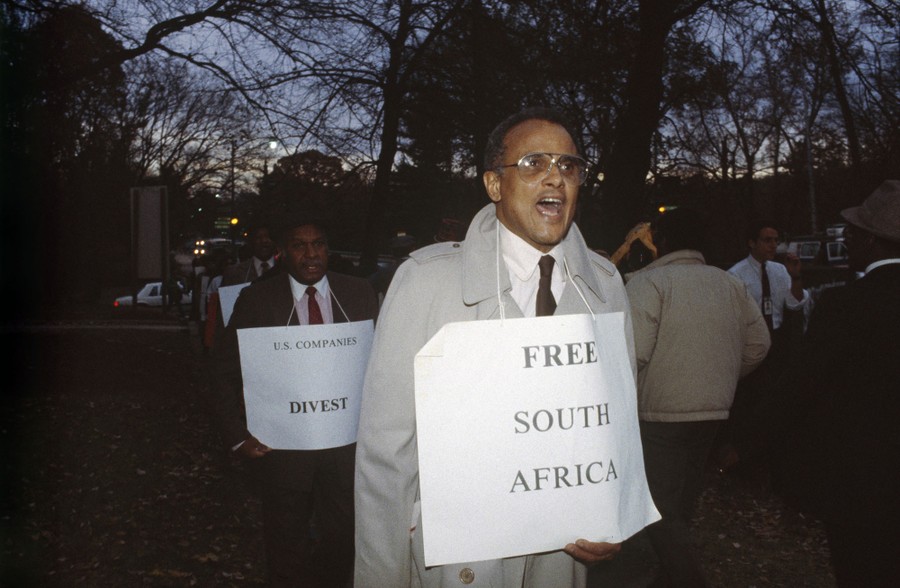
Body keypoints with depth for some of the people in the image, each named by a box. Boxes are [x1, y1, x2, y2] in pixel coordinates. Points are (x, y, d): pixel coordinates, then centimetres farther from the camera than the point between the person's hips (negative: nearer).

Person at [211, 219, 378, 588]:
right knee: (287, 549, 15)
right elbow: (227, 373, 0)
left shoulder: (359, 294, 2)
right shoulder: (255, 299, -3)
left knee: (345, 537, 12)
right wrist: (238, 437, -6)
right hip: (282, 444, -1)